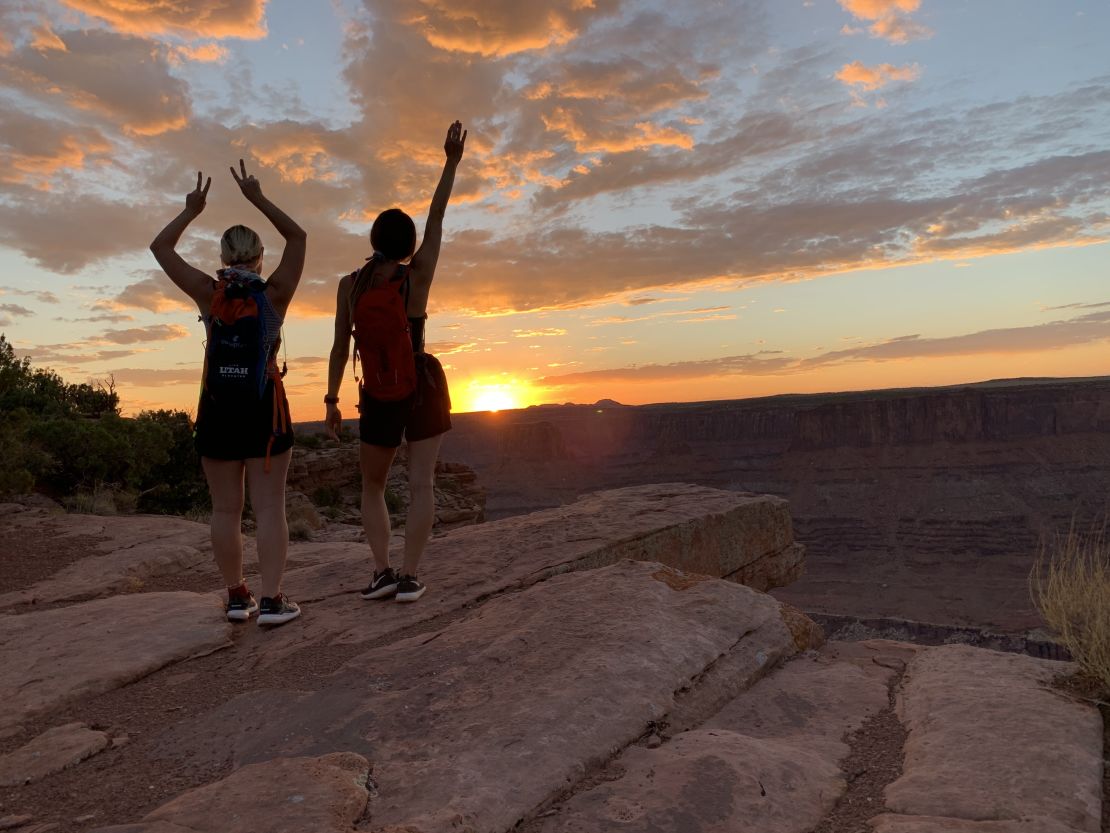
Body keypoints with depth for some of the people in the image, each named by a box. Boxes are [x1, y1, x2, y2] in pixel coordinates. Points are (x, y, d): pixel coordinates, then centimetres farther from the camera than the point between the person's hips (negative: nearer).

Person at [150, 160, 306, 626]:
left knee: (225, 509, 9)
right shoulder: (274, 294, -3)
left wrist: (191, 211, 18)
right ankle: (272, 601, -3)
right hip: (264, 411, -1)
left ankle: (237, 597, 14)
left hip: (217, 411, 2)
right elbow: (298, 237, 9)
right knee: (269, 508, -1)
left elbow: (160, 248, 11)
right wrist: (258, 198, 11)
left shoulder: (209, 293, -1)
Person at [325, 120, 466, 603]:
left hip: (379, 398, 1)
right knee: (421, 482, 1)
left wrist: (331, 401, 4)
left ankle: (381, 571, 3)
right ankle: (408, 577, -6)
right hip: (424, 389, 0)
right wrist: (452, 160, 12)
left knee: (372, 486, 15)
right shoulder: (417, 275, -5)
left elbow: (340, 348, -4)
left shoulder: (349, 284, -4)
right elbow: (436, 219, 4)